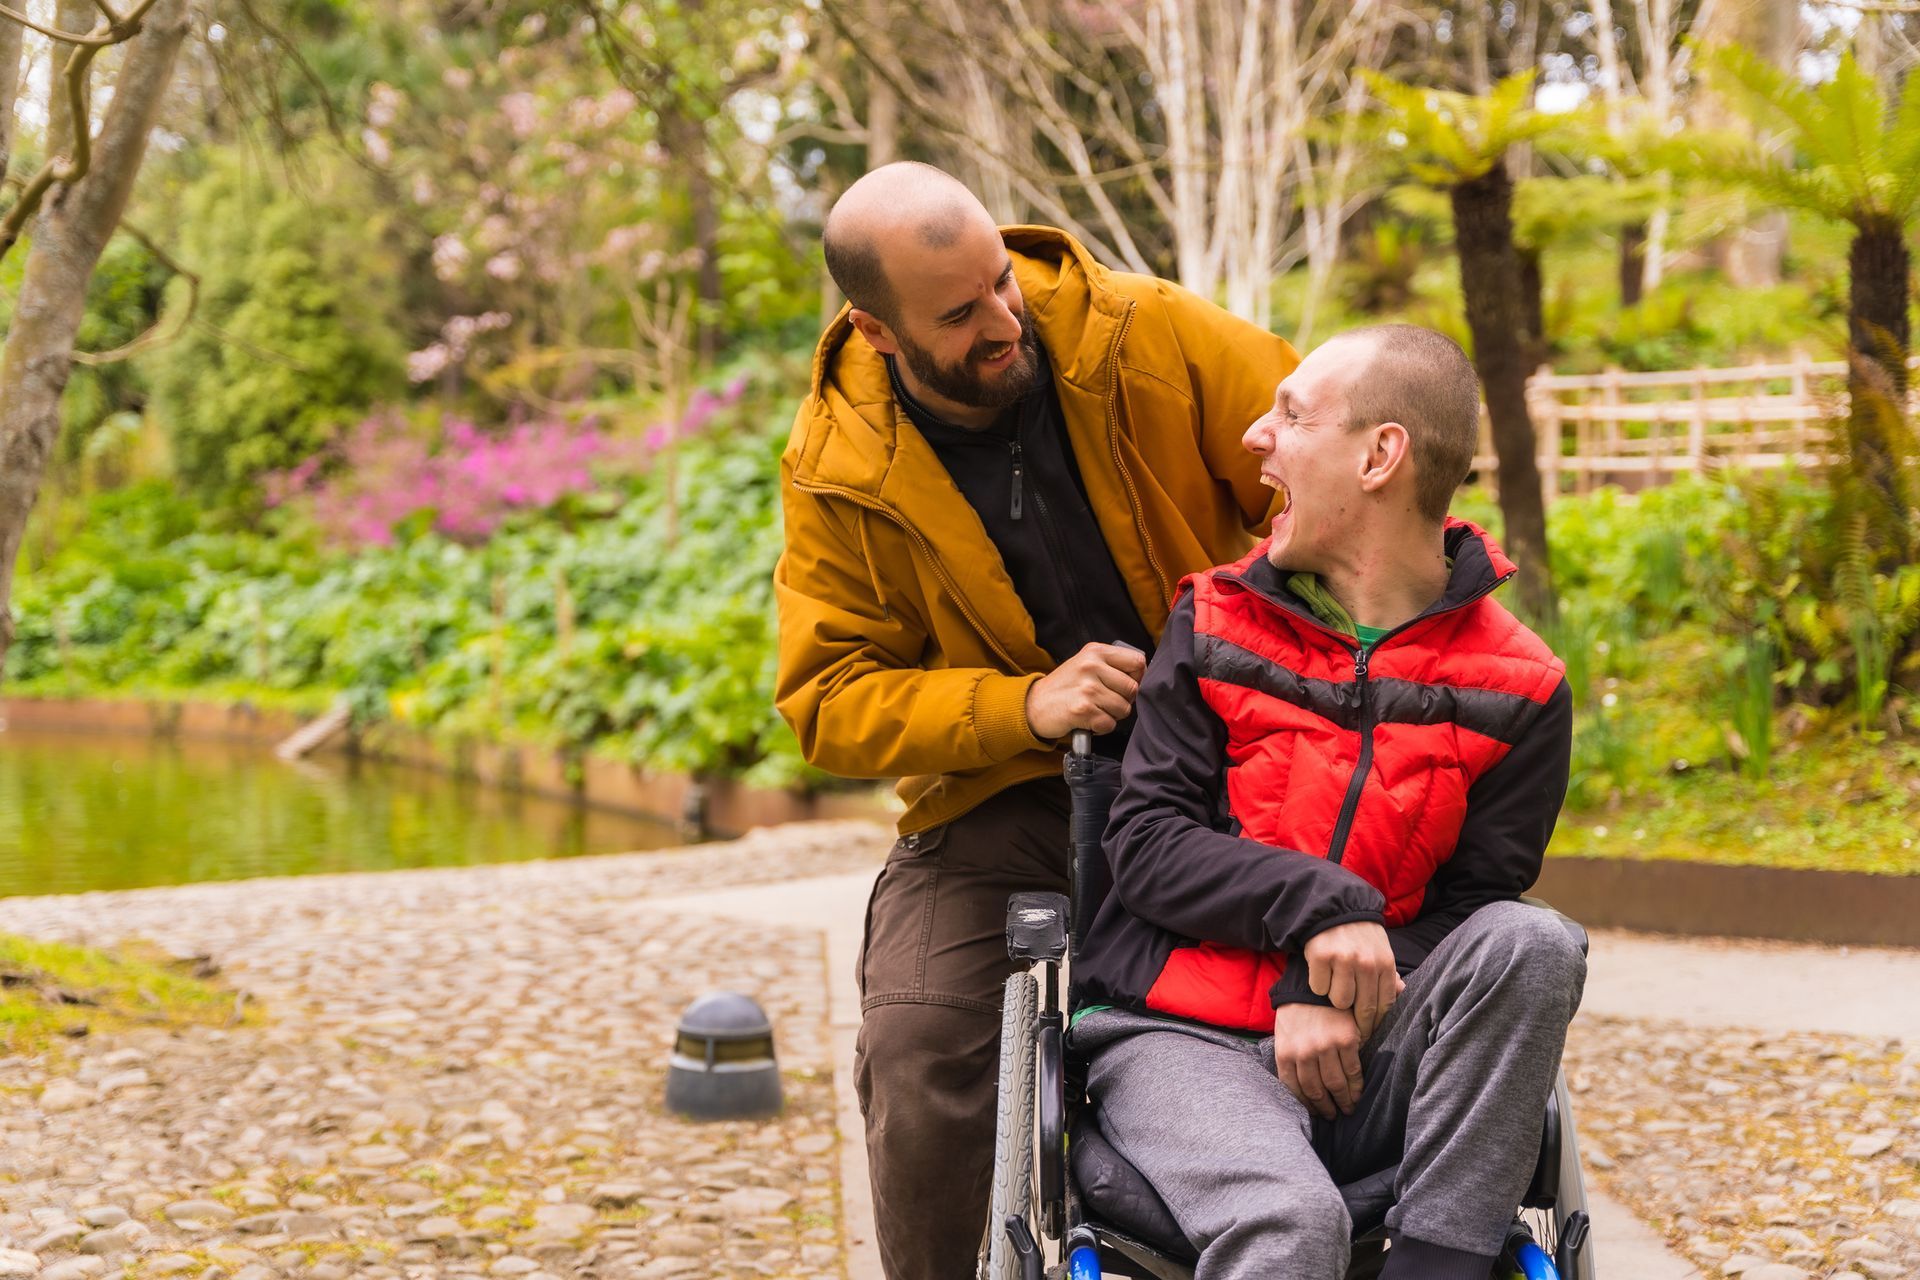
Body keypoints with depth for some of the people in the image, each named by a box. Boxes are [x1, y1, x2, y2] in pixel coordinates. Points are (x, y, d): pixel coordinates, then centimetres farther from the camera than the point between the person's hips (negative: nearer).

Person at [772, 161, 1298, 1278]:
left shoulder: (1147, 336, -11)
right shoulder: (840, 471, -8)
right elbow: (828, 700, -7)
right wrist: (1023, 707, -22)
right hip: (1005, 793, 0)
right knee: (919, 1060, -21)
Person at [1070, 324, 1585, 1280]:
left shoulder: (1517, 692, 4)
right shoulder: (1216, 627, 7)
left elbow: (1473, 907, 0)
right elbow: (1144, 842, -1)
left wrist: (1330, 1002, -18)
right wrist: (1314, 903, -19)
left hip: (1352, 1055, 2)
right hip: (1179, 1037, -2)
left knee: (1534, 946, -29)